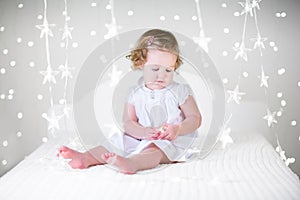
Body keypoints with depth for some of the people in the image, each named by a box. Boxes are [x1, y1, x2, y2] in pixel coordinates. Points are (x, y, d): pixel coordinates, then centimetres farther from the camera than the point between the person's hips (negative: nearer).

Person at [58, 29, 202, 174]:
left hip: (171, 142, -5)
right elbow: (128, 122, 4)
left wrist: (177, 129, -20)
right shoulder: (136, 94, 8)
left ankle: (130, 163, -63)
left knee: (153, 150, -37)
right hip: (141, 139, 5)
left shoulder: (180, 91, 1)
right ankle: (86, 158, -29)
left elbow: (195, 118, 0)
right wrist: (143, 132, -18)